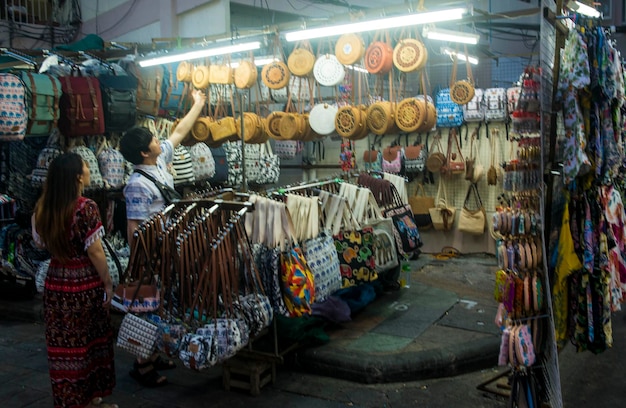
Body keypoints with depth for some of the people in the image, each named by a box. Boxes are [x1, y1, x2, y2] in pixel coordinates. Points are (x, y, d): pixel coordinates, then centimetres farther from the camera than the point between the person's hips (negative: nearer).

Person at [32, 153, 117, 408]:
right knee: (89, 343, 11)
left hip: (55, 283, 5)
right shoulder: (86, 207, -19)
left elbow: (40, 243, 13)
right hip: (85, 285, -5)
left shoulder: (42, 207, -1)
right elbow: (95, 252, -17)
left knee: (63, 345, 15)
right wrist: (108, 283, -7)